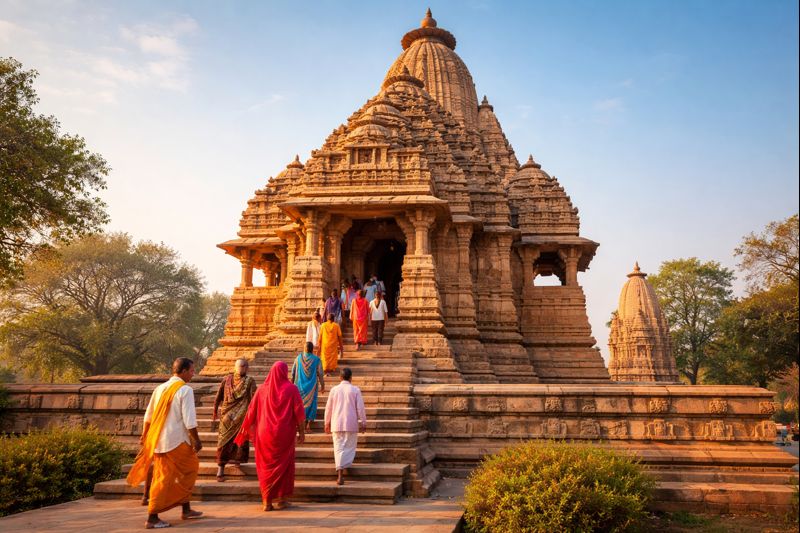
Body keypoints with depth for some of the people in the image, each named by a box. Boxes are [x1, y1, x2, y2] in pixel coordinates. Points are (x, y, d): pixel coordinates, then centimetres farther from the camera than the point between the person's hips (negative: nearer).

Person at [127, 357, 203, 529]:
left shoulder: (160, 388, 10)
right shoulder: (185, 390, -12)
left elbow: (148, 415, 16)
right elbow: (189, 420, -16)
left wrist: (145, 435, 27)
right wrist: (196, 440, -8)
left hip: (158, 440, 8)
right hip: (176, 442, -8)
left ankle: (185, 509, 27)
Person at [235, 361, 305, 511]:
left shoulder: (262, 389, 1)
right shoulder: (291, 389, -6)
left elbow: (252, 412, 5)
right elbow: (299, 412, -7)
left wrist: (248, 430, 16)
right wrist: (301, 431, 0)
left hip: (264, 433, 2)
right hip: (285, 434, -2)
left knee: (266, 466, 12)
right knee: (284, 465, 12)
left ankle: (267, 501, 11)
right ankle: (281, 499, 13)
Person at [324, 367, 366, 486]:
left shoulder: (334, 390, 2)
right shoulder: (355, 390, -4)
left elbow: (328, 408, 7)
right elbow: (360, 408, -3)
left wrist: (327, 423, 17)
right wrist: (363, 423, 6)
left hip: (337, 424, 2)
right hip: (351, 424, -2)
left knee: (339, 448, 4)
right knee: (350, 447, 14)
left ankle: (340, 474, -5)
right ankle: (345, 467, 1)